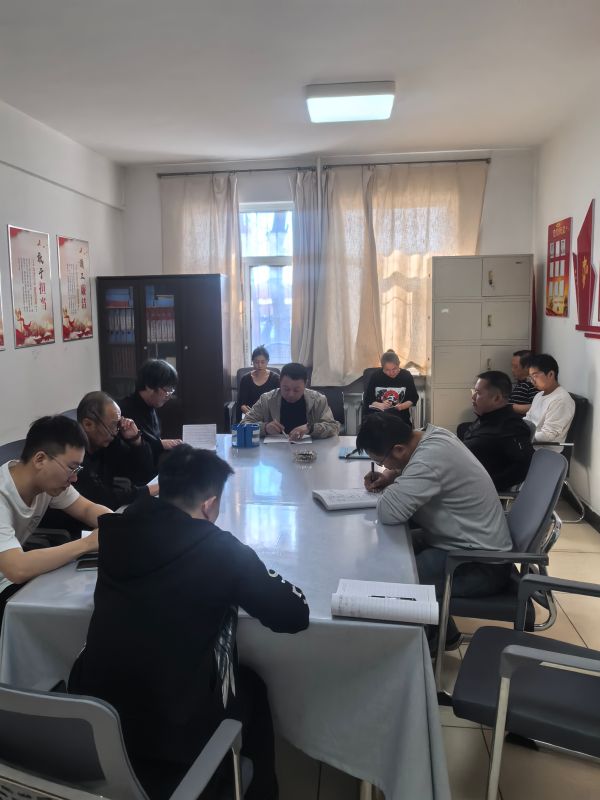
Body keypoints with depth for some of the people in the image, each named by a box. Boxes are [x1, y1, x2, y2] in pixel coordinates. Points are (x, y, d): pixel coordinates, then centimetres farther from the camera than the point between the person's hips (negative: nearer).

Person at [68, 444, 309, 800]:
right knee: (252, 688, 26)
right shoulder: (221, 550, -17)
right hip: (174, 735, -4)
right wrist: (245, 574, 6)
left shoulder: (118, 531, -5)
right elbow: (295, 614, -10)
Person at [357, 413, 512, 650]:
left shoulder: (431, 456, -30)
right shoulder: (432, 435, -2)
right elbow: (416, 475, 19)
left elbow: (388, 512, -34)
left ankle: (433, 637, 13)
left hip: (481, 564, -10)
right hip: (474, 542, 10)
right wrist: (393, 475, 0)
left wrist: (392, 487, -13)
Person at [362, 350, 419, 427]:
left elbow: (414, 398, 9)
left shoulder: (406, 376, 2)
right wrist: (380, 405, -16)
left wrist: (402, 406, -12)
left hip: (400, 413, 1)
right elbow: (367, 399, 4)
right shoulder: (375, 376, 0)